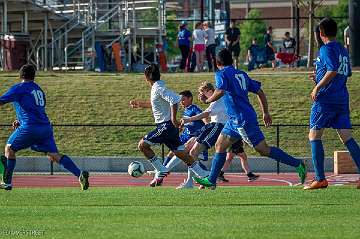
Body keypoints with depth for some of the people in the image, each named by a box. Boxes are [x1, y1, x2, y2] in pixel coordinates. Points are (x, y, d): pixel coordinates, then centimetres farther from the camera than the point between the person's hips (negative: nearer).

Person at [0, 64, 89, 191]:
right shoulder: (39, 90, 25)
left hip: (30, 128, -6)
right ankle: (80, 174, -22)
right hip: (46, 127, 6)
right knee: (54, 154, -2)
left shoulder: (19, 88, 3)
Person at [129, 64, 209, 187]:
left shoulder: (158, 88, -15)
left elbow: (174, 100, -28)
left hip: (166, 125, -10)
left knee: (142, 145, -5)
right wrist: (140, 104, 39)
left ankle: (161, 171, -3)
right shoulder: (157, 88, 14)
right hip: (164, 125, 10)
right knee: (182, 154, 8)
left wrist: (173, 119, -26)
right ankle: (204, 176, 6)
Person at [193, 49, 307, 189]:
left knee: (264, 149, -8)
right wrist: (265, 113, 21)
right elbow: (260, 92, 16)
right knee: (219, 146, 13)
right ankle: (211, 180, 15)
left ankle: (297, 164, -9)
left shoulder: (221, 74, -6)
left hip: (242, 120, -9)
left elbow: (220, 91, -26)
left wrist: (207, 100, -9)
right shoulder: (241, 74, 16)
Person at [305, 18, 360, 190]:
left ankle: (320, 179, -7)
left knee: (314, 135, -1)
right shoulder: (343, 50, 16)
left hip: (325, 99, -8)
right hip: (342, 99, 8)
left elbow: (333, 71, -23)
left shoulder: (326, 49, -9)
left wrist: (318, 87, -15)